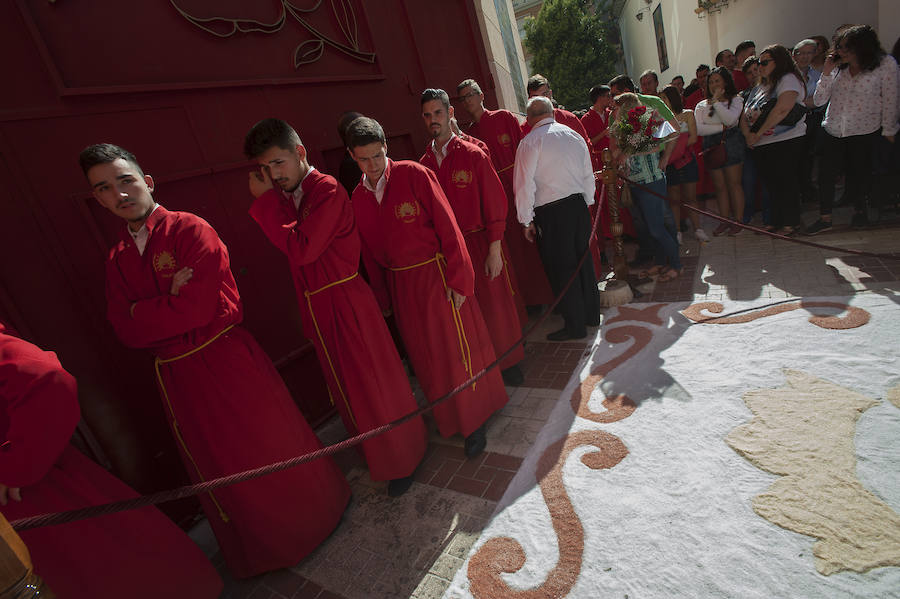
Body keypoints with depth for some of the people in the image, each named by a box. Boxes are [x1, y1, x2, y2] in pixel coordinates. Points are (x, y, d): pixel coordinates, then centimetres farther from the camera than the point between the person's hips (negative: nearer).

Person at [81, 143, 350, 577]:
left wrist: (143, 312, -9)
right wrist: (170, 305, -16)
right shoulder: (117, 259, 6)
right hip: (179, 379, 6)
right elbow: (127, 333, -5)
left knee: (271, 446, 10)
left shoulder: (190, 230, -11)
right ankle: (259, 554, 44)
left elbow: (199, 308, -21)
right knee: (220, 469, 20)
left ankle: (313, 514, 38)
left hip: (229, 361, -5)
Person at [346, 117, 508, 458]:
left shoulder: (413, 174, -10)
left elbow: (447, 227, -11)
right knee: (426, 358, 15)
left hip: (436, 275, -4)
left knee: (456, 350, 5)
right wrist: (383, 299, 12)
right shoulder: (357, 197, 4)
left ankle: (474, 421, 26)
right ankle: (448, 419, 37)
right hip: (400, 285, 5)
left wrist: (459, 280, -14)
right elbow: (369, 253, 10)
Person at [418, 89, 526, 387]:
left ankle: (508, 363, 28)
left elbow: (495, 202, -6)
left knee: (494, 306, 7)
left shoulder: (473, 155, -5)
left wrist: (494, 249, -11)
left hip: (479, 245, -3)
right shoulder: (423, 164, 5)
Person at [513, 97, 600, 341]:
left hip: (551, 213, -6)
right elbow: (588, 176, 15)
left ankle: (575, 326, 9)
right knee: (582, 260, 16)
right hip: (579, 204, 6)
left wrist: (527, 220, -5)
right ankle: (591, 314, 30)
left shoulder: (530, 142, -6)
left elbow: (525, 184, -11)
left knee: (561, 268, 1)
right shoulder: (574, 135, 11)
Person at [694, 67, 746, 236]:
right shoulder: (702, 105, 13)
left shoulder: (736, 100, 6)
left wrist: (717, 101, -9)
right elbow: (699, 129, -2)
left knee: (733, 183, -4)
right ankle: (724, 220, 8)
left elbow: (730, 119, -14)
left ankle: (738, 220, 1)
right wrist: (721, 127, -12)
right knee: (719, 186, 3)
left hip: (731, 144, -2)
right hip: (711, 146, 3)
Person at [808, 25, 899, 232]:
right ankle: (825, 218, 6)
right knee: (826, 172, -3)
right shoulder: (838, 67, 1)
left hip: (865, 132, -2)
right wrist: (827, 71, -10)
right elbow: (819, 100, -2)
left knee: (859, 173, 7)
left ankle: (859, 210, 31)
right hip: (833, 130, 2)